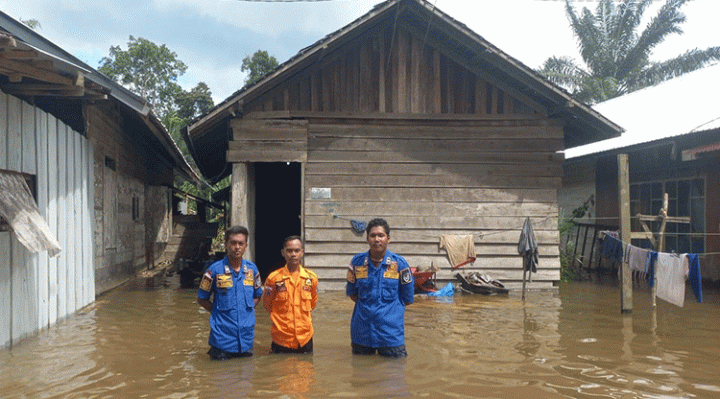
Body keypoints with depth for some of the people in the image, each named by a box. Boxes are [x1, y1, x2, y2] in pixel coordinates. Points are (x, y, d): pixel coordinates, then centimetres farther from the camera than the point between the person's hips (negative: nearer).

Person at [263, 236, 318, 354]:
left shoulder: (311, 277, 3)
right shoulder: (274, 278, -6)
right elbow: (267, 304, 7)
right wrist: (279, 319, 8)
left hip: (305, 338, 3)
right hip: (281, 339, -2)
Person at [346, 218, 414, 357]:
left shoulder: (399, 263, -4)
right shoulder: (357, 262, 1)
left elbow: (407, 298, 4)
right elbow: (352, 293, 12)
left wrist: (388, 309, 4)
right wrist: (367, 308, 5)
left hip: (391, 333, -2)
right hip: (361, 333, 2)